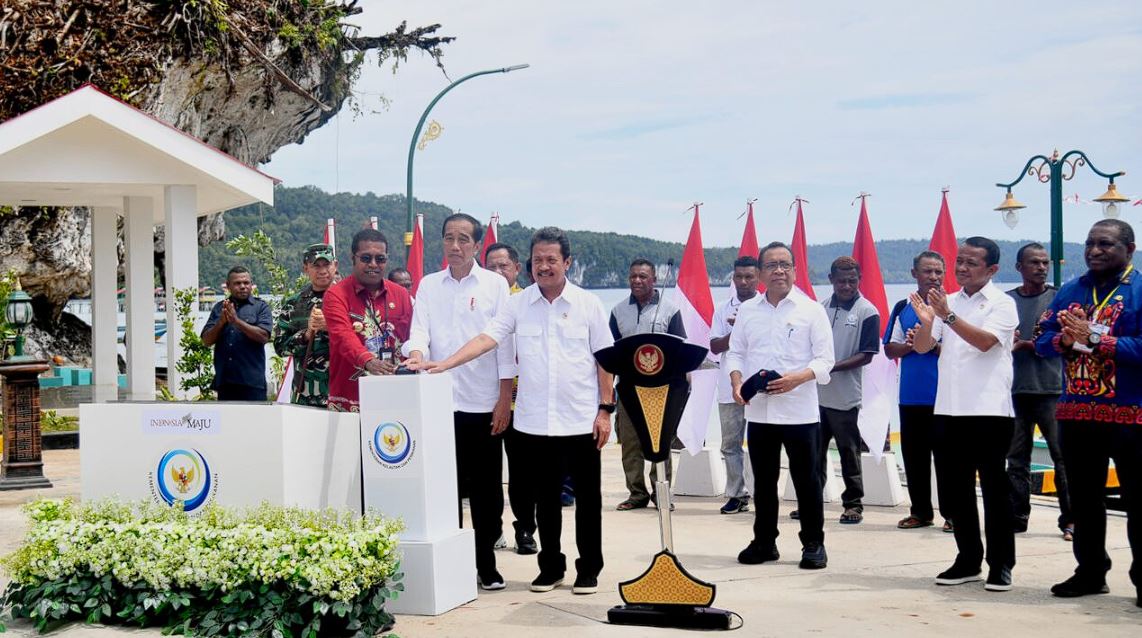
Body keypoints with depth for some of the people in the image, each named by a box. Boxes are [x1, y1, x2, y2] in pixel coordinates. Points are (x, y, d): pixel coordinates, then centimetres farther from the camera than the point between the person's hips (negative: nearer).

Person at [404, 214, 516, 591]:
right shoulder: (428, 286, 10)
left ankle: (486, 565, 14)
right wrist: (416, 354, -24)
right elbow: (419, 330, 0)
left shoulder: (495, 285, 3)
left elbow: (504, 343, 0)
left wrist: (505, 399, -5)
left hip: (484, 403, -2)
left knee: (486, 488, 4)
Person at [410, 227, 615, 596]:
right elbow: (486, 339, -5)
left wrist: (606, 409, -4)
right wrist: (443, 365, -18)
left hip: (581, 420, -2)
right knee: (545, 497, 11)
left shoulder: (587, 304, 1)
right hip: (535, 422, 2)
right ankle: (551, 567, 24)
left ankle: (589, 569, 17)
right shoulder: (519, 305, 4)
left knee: (587, 497, 5)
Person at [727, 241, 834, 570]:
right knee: (763, 480, 11)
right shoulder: (747, 310, 10)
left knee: (806, 480, 3)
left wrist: (796, 378, -20)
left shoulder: (811, 310, 0)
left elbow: (825, 359, -4)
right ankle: (764, 542, 22)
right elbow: (735, 353, 12)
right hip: (758, 411, 3)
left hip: (800, 411, -3)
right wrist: (737, 382, -8)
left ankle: (813, 544, 14)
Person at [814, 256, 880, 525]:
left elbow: (866, 356, -9)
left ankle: (853, 503, 13)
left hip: (845, 396, -5)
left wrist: (833, 367, -18)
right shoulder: (820, 308, 8)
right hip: (815, 393, 5)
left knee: (848, 451, 3)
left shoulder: (867, 312, -7)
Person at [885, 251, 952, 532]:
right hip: (911, 396, 4)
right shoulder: (902, 308, 9)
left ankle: (951, 513, 9)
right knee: (914, 456, 9)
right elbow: (890, 349, 10)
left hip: (943, 396, -4)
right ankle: (920, 511, 20)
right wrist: (909, 346, -8)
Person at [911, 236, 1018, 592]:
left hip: (989, 411, -5)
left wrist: (948, 316, -28)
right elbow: (921, 346, 6)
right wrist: (926, 321, -14)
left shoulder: (1002, 304, -2)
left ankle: (1001, 565, 8)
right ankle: (968, 561, 20)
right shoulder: (947, 303, 13)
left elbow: (985, 341, -18)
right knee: (954, 490, 9)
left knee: (994, 490, -1)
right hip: (948, 410, 5)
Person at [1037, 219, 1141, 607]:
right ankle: (1090, 572, 25)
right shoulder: (1070, 292, 12)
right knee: (1083, 500, 14)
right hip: (1076, 413, 6)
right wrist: (1065, 340, -13)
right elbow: (1043, 339, 7)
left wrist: (1096, 339, -20)